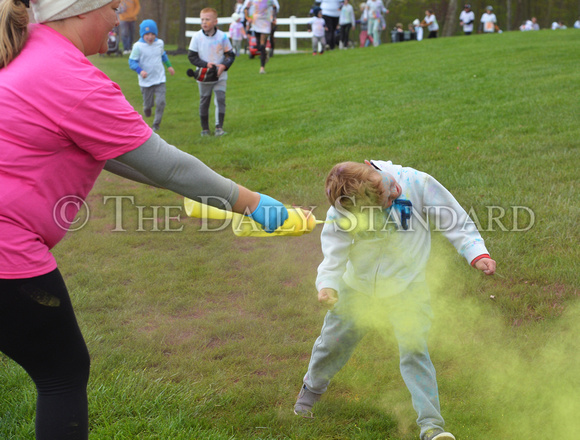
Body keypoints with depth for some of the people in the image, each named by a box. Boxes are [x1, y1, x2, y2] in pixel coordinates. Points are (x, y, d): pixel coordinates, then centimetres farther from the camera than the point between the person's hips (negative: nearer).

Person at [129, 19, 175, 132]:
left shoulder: (159, 43, 3)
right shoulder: (138, 46, -11)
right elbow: (132, 61, -10)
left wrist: (169, 66, 25)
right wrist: (140, 71, -26)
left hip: (160, 79, 3)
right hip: (146, 81, -2)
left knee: (160, 102, -10)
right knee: (148, 104, 5)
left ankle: (156, 124, 5)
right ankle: (146, 109, 42)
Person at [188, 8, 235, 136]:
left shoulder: (222, 36, -8)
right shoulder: (197, 36, -8)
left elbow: (231, 55, 1)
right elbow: (192, 56, -5)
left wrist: (224, 65, -18)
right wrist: (206, 64, -19)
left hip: (220, 76, -1)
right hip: (203, 76, 1)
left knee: (220, 99, -11)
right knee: (204, 102, 8)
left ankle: (219, 127, -10)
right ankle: (205, 129, 19)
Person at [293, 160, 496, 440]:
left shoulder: (416, 184, -21)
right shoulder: (341, 212, -19)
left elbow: (456, 223, -12)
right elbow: (334, 257, -17)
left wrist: (477, 254, -25)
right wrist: (327, 285, -37)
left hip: (405, 287, -2)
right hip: (358, 287, 2)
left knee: (414, 350, -14)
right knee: (333, 341, 16)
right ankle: (311, 388, 46)